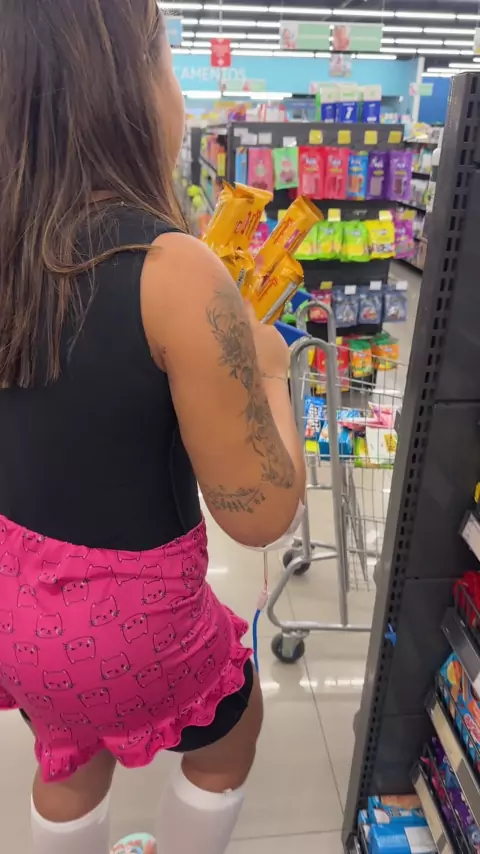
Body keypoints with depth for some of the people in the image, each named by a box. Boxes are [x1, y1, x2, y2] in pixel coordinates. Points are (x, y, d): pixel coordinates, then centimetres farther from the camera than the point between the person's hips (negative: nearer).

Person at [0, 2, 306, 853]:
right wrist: (267, 369, -5)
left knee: (71, 761, 34)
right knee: (231, 730, 30)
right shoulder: (172, 270, -28)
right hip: (119, 619, -5)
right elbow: (260, 514, -21)